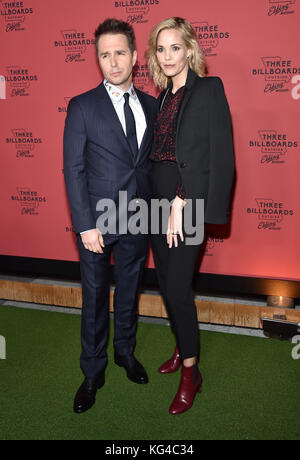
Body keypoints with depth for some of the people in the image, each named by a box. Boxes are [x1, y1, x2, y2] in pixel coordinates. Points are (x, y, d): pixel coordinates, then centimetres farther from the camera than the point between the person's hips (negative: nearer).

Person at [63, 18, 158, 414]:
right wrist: (86, 226, -13)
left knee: (129, 292, 18)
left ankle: (126, 351, 41)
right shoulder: (82, 107, -5)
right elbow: (73, 170, -8)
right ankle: (93, 372, 27)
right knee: (95, 298, 9)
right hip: (98, 221, -3)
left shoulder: (151, 106, 5)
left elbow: (154, 160, 9)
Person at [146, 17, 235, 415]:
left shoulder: (208, 89, -8)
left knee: (178, 288, -5)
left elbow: (219, 156, -15)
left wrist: (180, 203, -17)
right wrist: (165, 201, 3)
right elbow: (161, 152, 14)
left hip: (188, 203, -7)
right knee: (167, 283, 13)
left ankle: (191, 374, 13)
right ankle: (183, 349, 34)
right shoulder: (164, 96, 14)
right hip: (159, 200, 7)